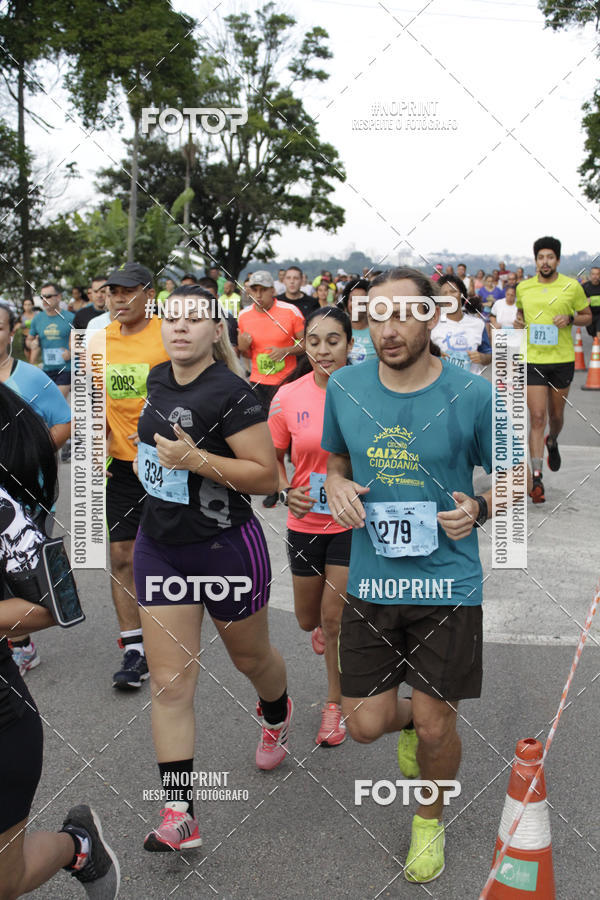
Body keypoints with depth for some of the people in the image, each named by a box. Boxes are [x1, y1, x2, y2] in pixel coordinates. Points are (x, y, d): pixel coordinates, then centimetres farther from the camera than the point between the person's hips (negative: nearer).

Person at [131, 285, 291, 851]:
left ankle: (276, 716, 55)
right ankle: (179, 815, 7)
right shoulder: (158, 379, 3)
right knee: (169, 681, 1)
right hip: (160, 545, 6)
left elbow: (266, 476, -21)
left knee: (250, 657, 19)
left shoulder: (230, 394, -19)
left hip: (226, 547, -5)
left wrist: (196, 459, -27)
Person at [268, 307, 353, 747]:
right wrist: (286, 492, -11)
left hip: (353, 522, -2)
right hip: (306, 523, 3)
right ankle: (326, 626, 54)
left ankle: (335, 704, 22)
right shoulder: (288, 396, -8)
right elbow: (275, 456, 6)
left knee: (335, 619, -2)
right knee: (309, 619, 16)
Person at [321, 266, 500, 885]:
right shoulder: (344, 387, -2)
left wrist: (478, 509, -17)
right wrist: (336, 487, -7)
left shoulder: (473, 394, -10)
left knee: (435, 728, 6)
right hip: (370, 579, 3)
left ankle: (431, 821, 38)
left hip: (447, 583, -2)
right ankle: (409, 721, 43)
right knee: (364, 725, 5)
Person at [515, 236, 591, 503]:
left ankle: (552, 442, 50)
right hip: (533, 360, 0)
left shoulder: (572, 287, -1)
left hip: (562, 359, 0)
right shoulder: (523, 288, 4)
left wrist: (570, 318, -12)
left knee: (556, 415, 14)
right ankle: (536, 478, -4)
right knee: (537, 418, -7)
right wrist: (518, 320, 0)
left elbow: (588, 316, 8)